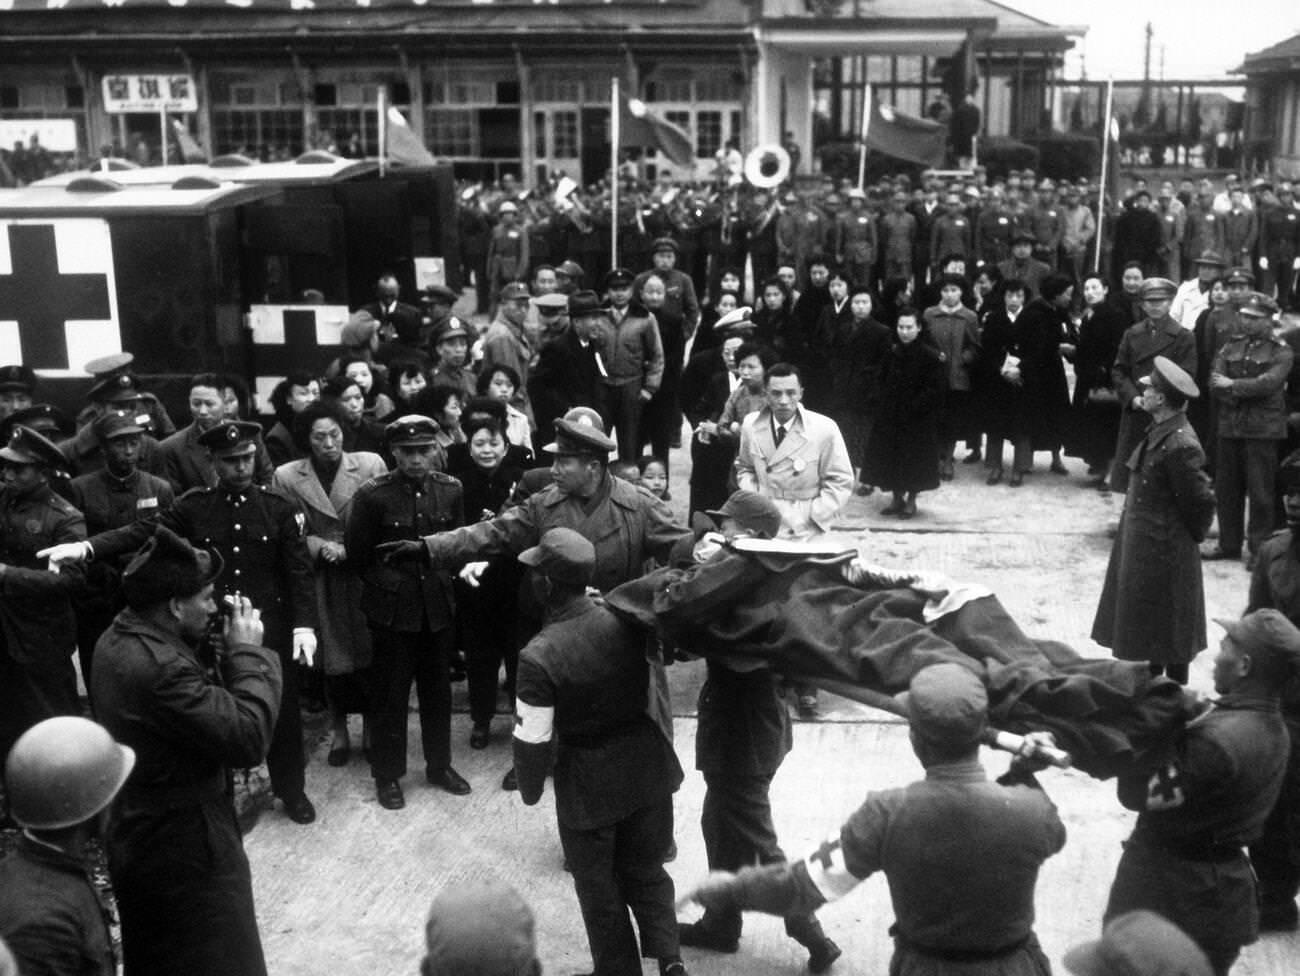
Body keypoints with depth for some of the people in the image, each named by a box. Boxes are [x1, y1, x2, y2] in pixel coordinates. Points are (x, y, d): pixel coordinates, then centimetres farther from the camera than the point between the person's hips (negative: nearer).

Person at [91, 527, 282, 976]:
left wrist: (223, 650, -8)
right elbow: (248, 738, -32)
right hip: (185, 853, -10)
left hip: (140, 834, 10)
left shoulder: (120, 638, -1)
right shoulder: (160, 667, -33)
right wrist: (247, 652, -22)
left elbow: (202, 695, 7)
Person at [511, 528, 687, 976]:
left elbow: (533, 740, -15)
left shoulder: (539, 655, -24)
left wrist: (530, 790, 1)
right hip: (647, 765, 4)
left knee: (600, 889, 19)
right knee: (646, 871, 24)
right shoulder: (625, 621, -11)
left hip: (590, 783, -4)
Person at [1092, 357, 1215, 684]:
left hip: (1164, 550, -9)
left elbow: (1201, 500, -22)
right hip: (1144, 545, 9)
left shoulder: (1180, 446, -26)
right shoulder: (1160, 431, 3)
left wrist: (1193, 533, -7)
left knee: (1168, 630, 5)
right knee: (1150, 628, 20)